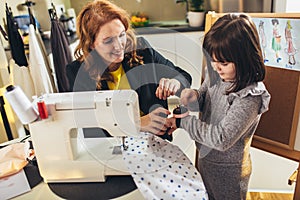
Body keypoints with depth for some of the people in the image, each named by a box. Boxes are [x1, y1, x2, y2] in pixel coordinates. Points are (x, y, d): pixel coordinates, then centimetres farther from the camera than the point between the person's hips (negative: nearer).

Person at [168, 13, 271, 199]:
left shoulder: (250, 96, -31)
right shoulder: (215, 74, -10)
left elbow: (222, 139, -33)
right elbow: (203, 101, 5)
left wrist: (183, 121, -28)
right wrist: (193, 97, -19)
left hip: (228, 171, -6)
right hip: (205, 157, 7)